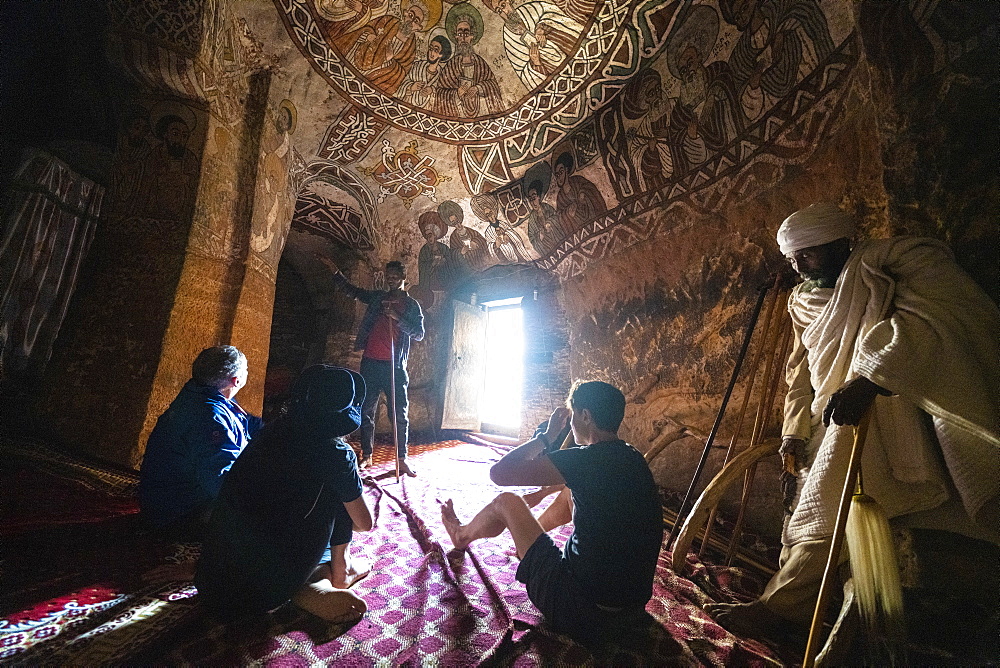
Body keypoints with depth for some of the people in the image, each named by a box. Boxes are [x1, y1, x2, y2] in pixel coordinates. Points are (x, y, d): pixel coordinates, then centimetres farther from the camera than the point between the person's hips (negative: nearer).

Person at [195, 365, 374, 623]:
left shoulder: (274, 431, 2)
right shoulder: (336, 452, -15)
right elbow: (365, 523, -1)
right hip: (265, 592, -6)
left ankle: (309, 587, 8)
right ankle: (341, 570, 16)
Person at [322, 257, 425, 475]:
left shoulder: (411, 305, 6)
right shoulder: (377, 297, 16)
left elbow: (419, 334, -4)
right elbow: (353, 291, 28)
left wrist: (397, 318, -15)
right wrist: (335, 271, 21)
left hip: (394, 365, -3)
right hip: (370, 363, 4)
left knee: (399, 414, -3)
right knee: (366, 411, 7)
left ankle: (402, 459, 5)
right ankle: (366, 456, 19)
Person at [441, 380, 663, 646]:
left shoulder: (586, 459, -24)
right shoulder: (633, 459, 1)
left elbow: (499, 473, -19)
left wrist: (547, 435, -8)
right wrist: (544, 489, 26)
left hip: (580, 615, -7)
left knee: (506, 502, 4)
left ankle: (462, 534, 35)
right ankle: (527, 530, 45)